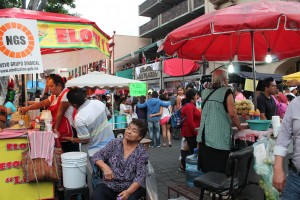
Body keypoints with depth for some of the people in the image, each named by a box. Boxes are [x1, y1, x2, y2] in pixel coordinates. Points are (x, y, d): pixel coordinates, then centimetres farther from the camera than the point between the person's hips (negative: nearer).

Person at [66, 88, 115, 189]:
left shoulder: (79, 118, -25)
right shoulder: (98, 102, -8)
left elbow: (85, 140, -16)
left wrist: (70, 139, -1)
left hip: (97, 150, -6)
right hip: (111, 143, 7)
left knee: (97, 177, 11)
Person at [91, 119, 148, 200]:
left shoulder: (141, 152, -4)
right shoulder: (115, 143, 2)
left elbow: (140, 176, -10)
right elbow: (97, 156, 0)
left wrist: (128, 192, -25)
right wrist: (105, 167, -21)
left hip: (132, 187, -1)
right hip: (110, 185, 2)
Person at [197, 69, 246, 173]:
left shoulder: (205, 92, 10)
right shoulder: (226, 91, -6)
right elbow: (232, 113, -11)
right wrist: (239, 126, 5)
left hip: (204, 135, 6)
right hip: (219, 137, -6)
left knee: (207, 169, 12)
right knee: (219, 170, 3)